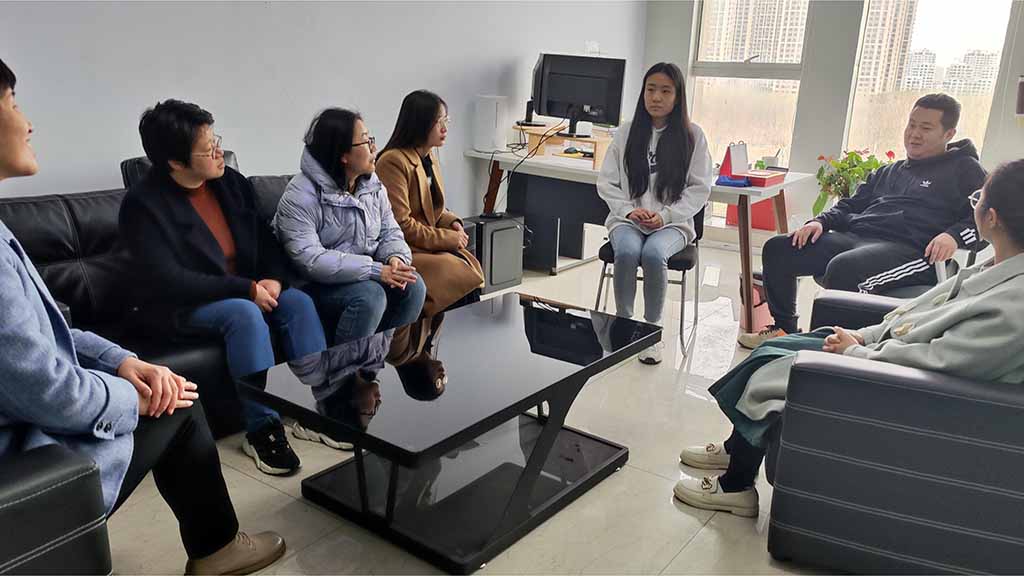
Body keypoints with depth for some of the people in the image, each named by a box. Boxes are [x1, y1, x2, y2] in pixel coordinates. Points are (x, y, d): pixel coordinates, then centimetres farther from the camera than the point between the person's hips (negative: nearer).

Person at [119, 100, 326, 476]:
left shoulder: (231, 183, 1)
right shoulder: (143, 204, -16)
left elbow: (266, 239, 9)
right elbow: (169, 281, -24)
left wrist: (273, 279, -12)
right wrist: (247, 288, -25)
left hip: (245, 291, 6)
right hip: (180, 308, -6)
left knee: (298, 301, -20)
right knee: (244, 313, -34)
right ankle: (261, 430, -25)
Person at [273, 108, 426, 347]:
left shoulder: (373, 186, 6)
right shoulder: (300, 196, -17)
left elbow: (390, 232, 8)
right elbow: (309, 259, -26)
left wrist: (396, 258, -18)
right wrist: (376, 270, -31)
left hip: (364, 276, 6)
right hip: (315, 286, -6)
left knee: (412, 285, -17)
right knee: (370, 295, -31)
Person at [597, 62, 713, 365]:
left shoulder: (692, 135, 3)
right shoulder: (626, 132, 7)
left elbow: (700, 188, 3)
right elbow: (606, 182, 8)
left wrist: (665, 215, -10)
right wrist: (629, 210, -9)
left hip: (673, 223, -1)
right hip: (627, 220, 1)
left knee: (653, 255, -33)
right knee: (626, 252, -32)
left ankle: (652, 329, -14)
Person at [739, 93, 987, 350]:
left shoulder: (964, 170, 11)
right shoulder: (888, 172, 30)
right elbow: (851, 204, 31)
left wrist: (954, 235, -20)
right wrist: (822, 221, 10)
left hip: (908, 249, -7)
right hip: (853, 236, 7)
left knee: (842, 268, -39)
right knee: (777, 249, -5)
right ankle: (784, 329, 6)